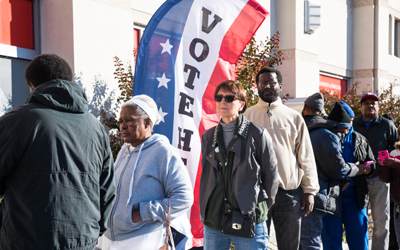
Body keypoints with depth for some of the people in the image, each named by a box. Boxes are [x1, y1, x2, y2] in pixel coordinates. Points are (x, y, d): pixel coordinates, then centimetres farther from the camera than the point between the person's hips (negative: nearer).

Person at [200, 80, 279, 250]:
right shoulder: (208, 137, 10)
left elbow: (271, 175, 1)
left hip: (249, 223, -4)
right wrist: (204, 210, 12)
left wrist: (261, 208, 2)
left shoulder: (257, 135, -3)